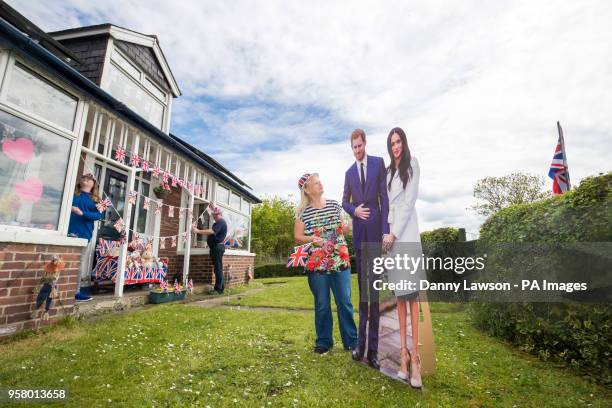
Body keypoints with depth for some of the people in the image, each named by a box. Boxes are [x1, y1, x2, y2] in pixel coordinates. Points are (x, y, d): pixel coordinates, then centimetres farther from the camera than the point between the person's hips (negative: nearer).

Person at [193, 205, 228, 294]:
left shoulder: (221, 222, -15)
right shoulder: (218, 222, 18)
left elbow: (211, 231, -30)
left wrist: (198, 231, -31)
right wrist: (213, 209, 35)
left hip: (217, 247, -11)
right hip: (216, 247, 11)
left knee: (218, 268, -9)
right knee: (217, 268, 13)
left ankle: (218, 289, -5)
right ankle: (220, 287, 20)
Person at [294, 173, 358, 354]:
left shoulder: (335, 205, 6)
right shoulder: (303, 212, 0)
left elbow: (344, 228, 15)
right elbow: (297, 236, 2)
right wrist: (311, 239, -16)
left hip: (340, 262, 2)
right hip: (317, 264, -1)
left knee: (345, 303, 6)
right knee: (322, 305, 8)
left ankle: (351, 340, 22)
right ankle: (323, 341, 25)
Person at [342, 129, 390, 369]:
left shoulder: (378, 163, 4)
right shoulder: (349, 172, 15)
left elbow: (384, 197, -2)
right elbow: (344, 201, 19)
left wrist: (386, 230, -9)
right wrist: (354, 210, -4)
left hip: (375, 229, -3)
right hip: (358, 231, 4)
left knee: (375, 286, -5)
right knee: (361, 286, 9)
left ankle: (373, 348, 4)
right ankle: (361, 342, 18)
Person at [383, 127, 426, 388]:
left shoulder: (412, 164, 3)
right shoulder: (388, 171, 20)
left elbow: (410, 201, -5)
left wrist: (395, 233, -9)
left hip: (407, 236, -5)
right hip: (391, 235, 6)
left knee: (412, 294, -5)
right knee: (399, 295, 5)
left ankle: (415, 355, 0)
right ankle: (404, 352, 12)